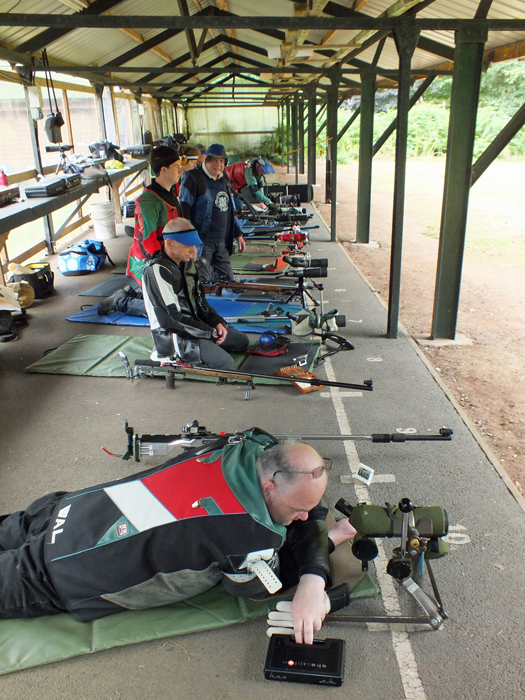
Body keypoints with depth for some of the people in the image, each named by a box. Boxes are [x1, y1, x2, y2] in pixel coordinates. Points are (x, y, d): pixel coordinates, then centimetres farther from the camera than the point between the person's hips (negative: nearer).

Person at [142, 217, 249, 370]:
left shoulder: (187, 263, 6)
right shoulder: (157, 271, -22)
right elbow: (171, 319, -24)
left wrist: (217, 322, -1)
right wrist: (210, 332, -17)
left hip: (194, 323, 9)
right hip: (173, 336, -9)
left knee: (241, 340, 12)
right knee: (225, 363, -22)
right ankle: (177, 356, -5)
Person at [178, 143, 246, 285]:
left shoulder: (224, 179, 15)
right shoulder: (193, 178, -9)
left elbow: (231, 210, 24)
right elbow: (184, 210, -14)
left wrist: (238, 234, 22)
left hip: (222, 243, 8)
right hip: (202, 243, -8)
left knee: (228, 280, 10)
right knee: (204, 284, -8)